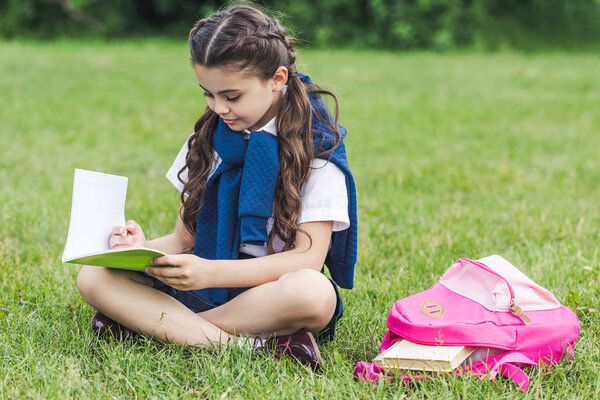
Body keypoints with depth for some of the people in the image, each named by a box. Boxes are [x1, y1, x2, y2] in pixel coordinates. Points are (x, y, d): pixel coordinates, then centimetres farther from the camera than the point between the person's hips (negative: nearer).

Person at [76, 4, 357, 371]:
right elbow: (185, 239, 10)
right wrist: (145, 249, -14)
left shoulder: (315, 145, -8)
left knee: (311, 292, -40)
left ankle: (144, 323, -26)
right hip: (204, 287, 5)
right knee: (94, 277, -17)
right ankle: (253, 345, -30)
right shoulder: (208, 139, 8)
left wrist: (211, 273, -28)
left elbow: (308, 256, -16)